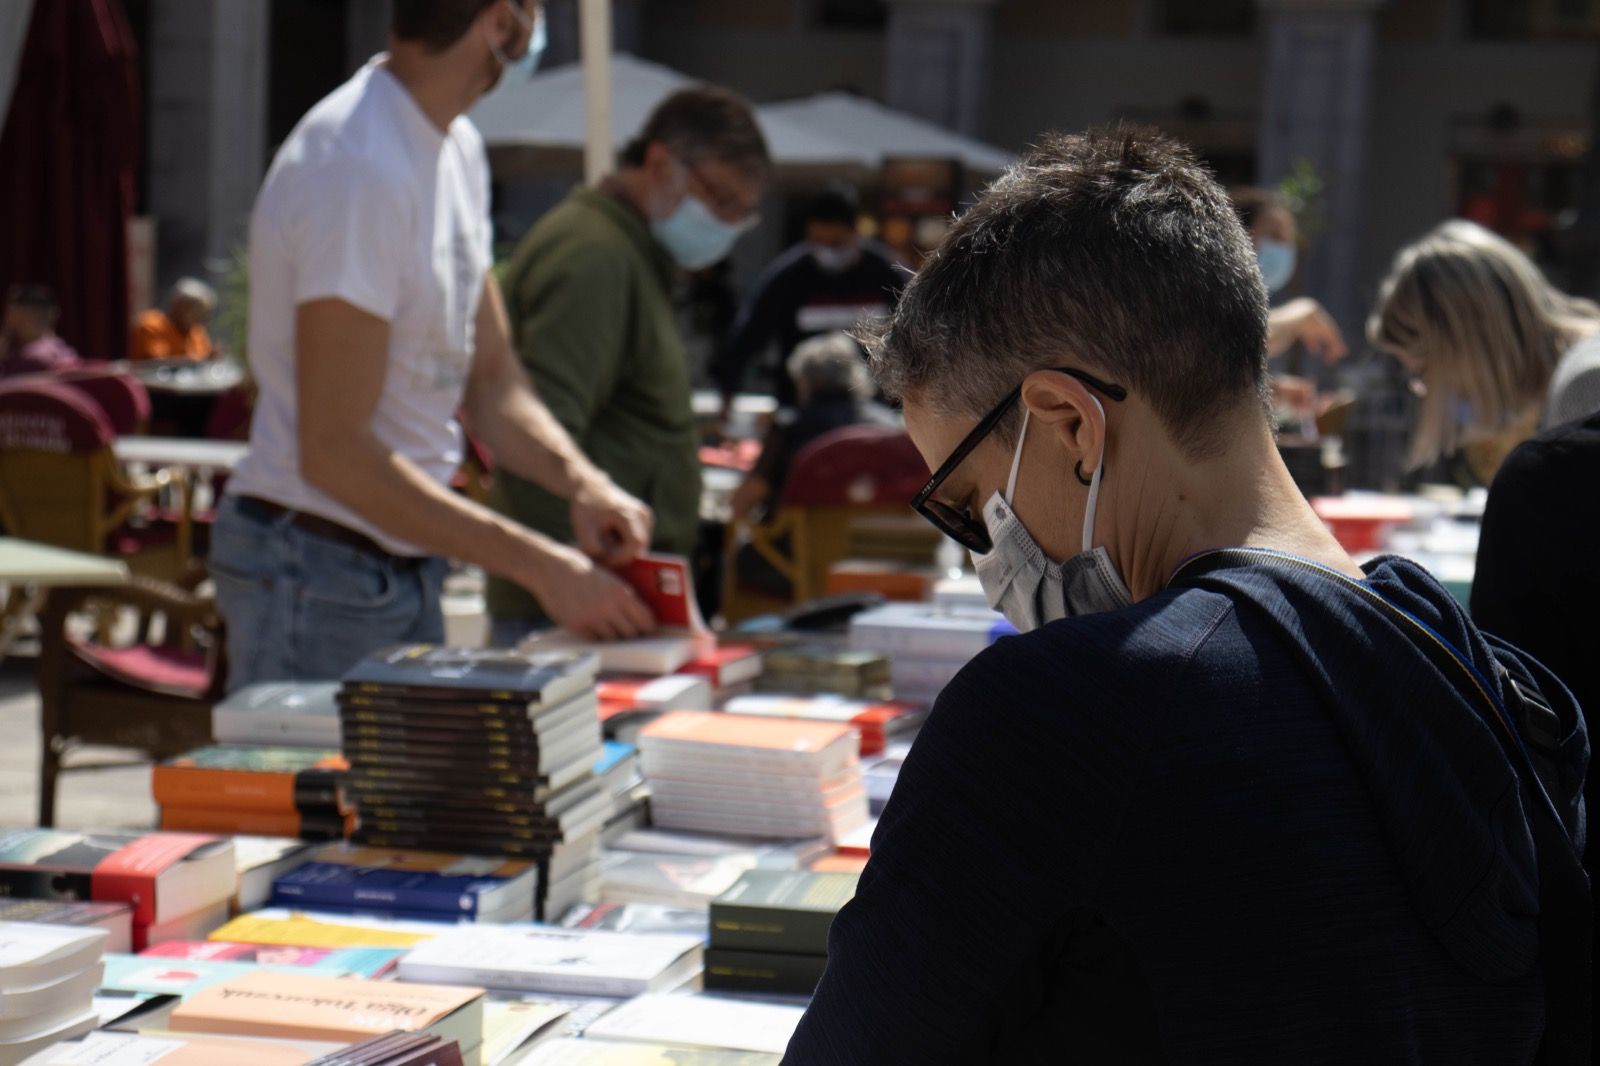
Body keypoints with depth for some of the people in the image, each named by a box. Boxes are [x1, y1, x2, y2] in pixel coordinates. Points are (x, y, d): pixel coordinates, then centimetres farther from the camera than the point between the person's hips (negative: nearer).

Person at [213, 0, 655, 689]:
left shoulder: (456, 147, 9)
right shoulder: (358, 170, -22)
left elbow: (491, 380, 11)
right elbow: (334, 451, -24)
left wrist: (578, 480, -9)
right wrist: (540, 566, -24)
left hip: (408, 568, 9)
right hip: (318, 573, -9)